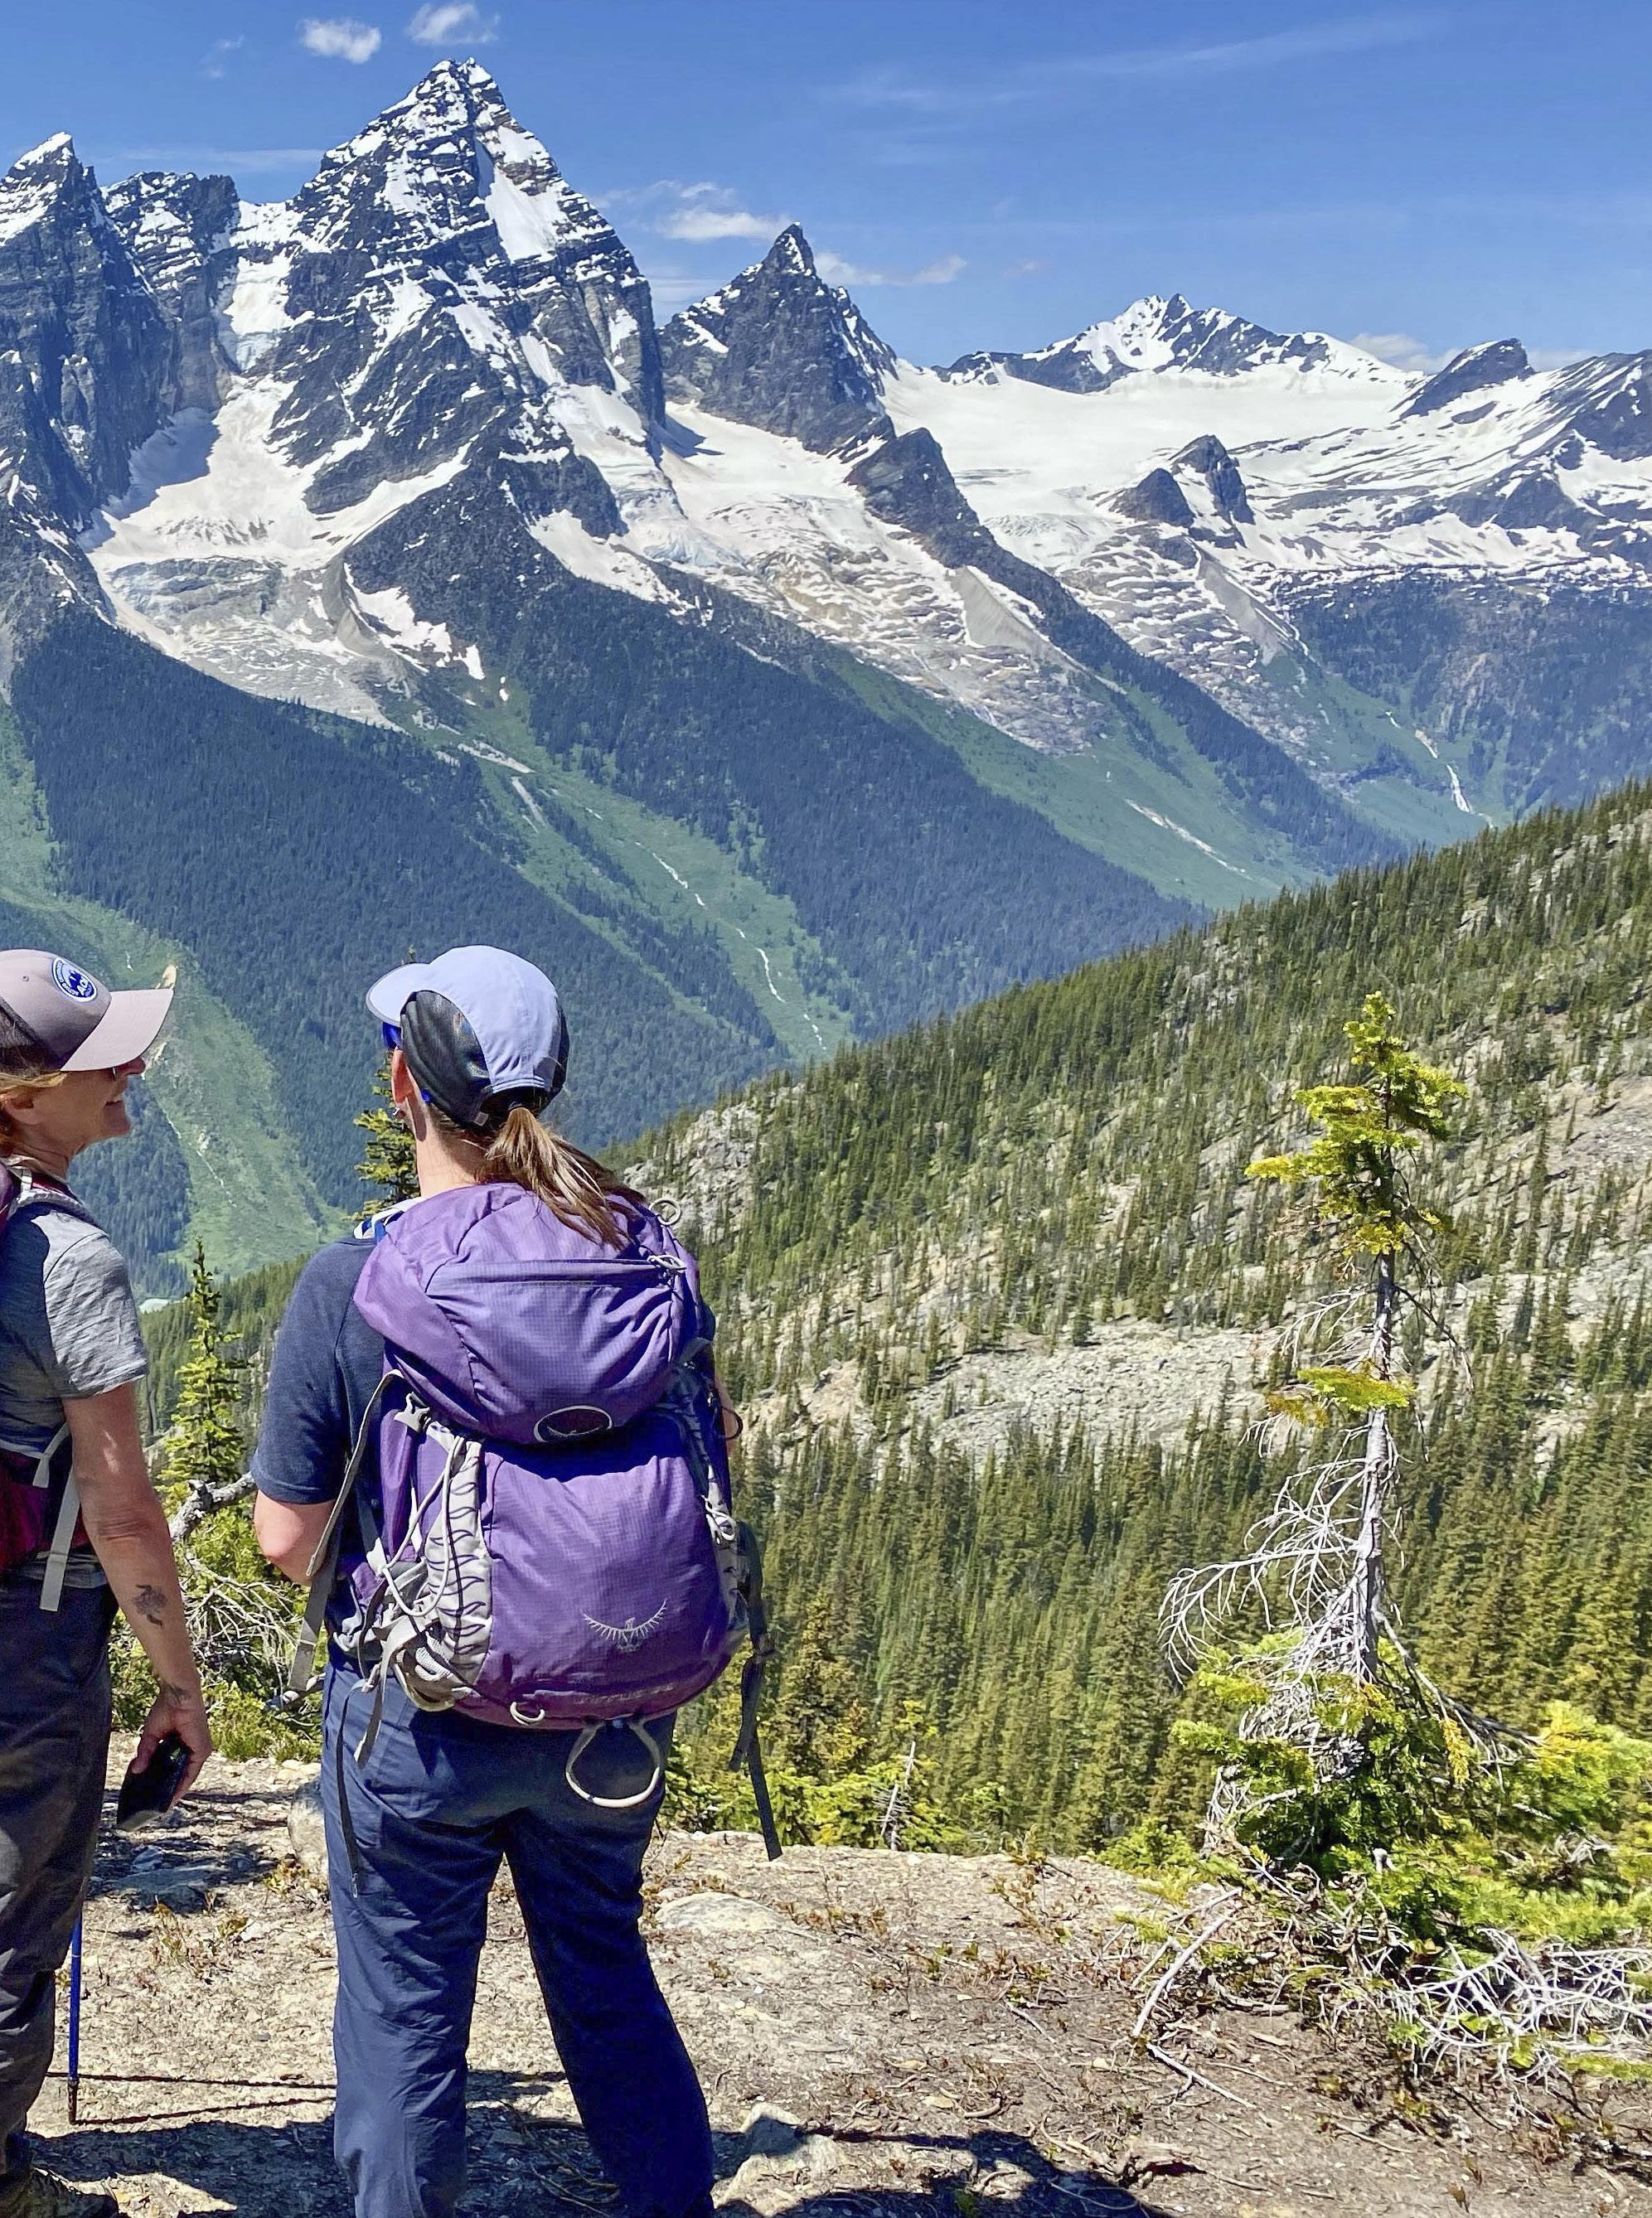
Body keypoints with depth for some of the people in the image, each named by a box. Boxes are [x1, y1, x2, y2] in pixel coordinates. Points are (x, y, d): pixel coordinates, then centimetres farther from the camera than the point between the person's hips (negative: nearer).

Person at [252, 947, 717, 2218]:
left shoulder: (350, 1281, -17)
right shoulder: (635, 1242, -7)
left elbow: (286, 1539, -11)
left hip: (420, 1710, -3)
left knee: (405, 2015, 16)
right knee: (606, 1978, 24)